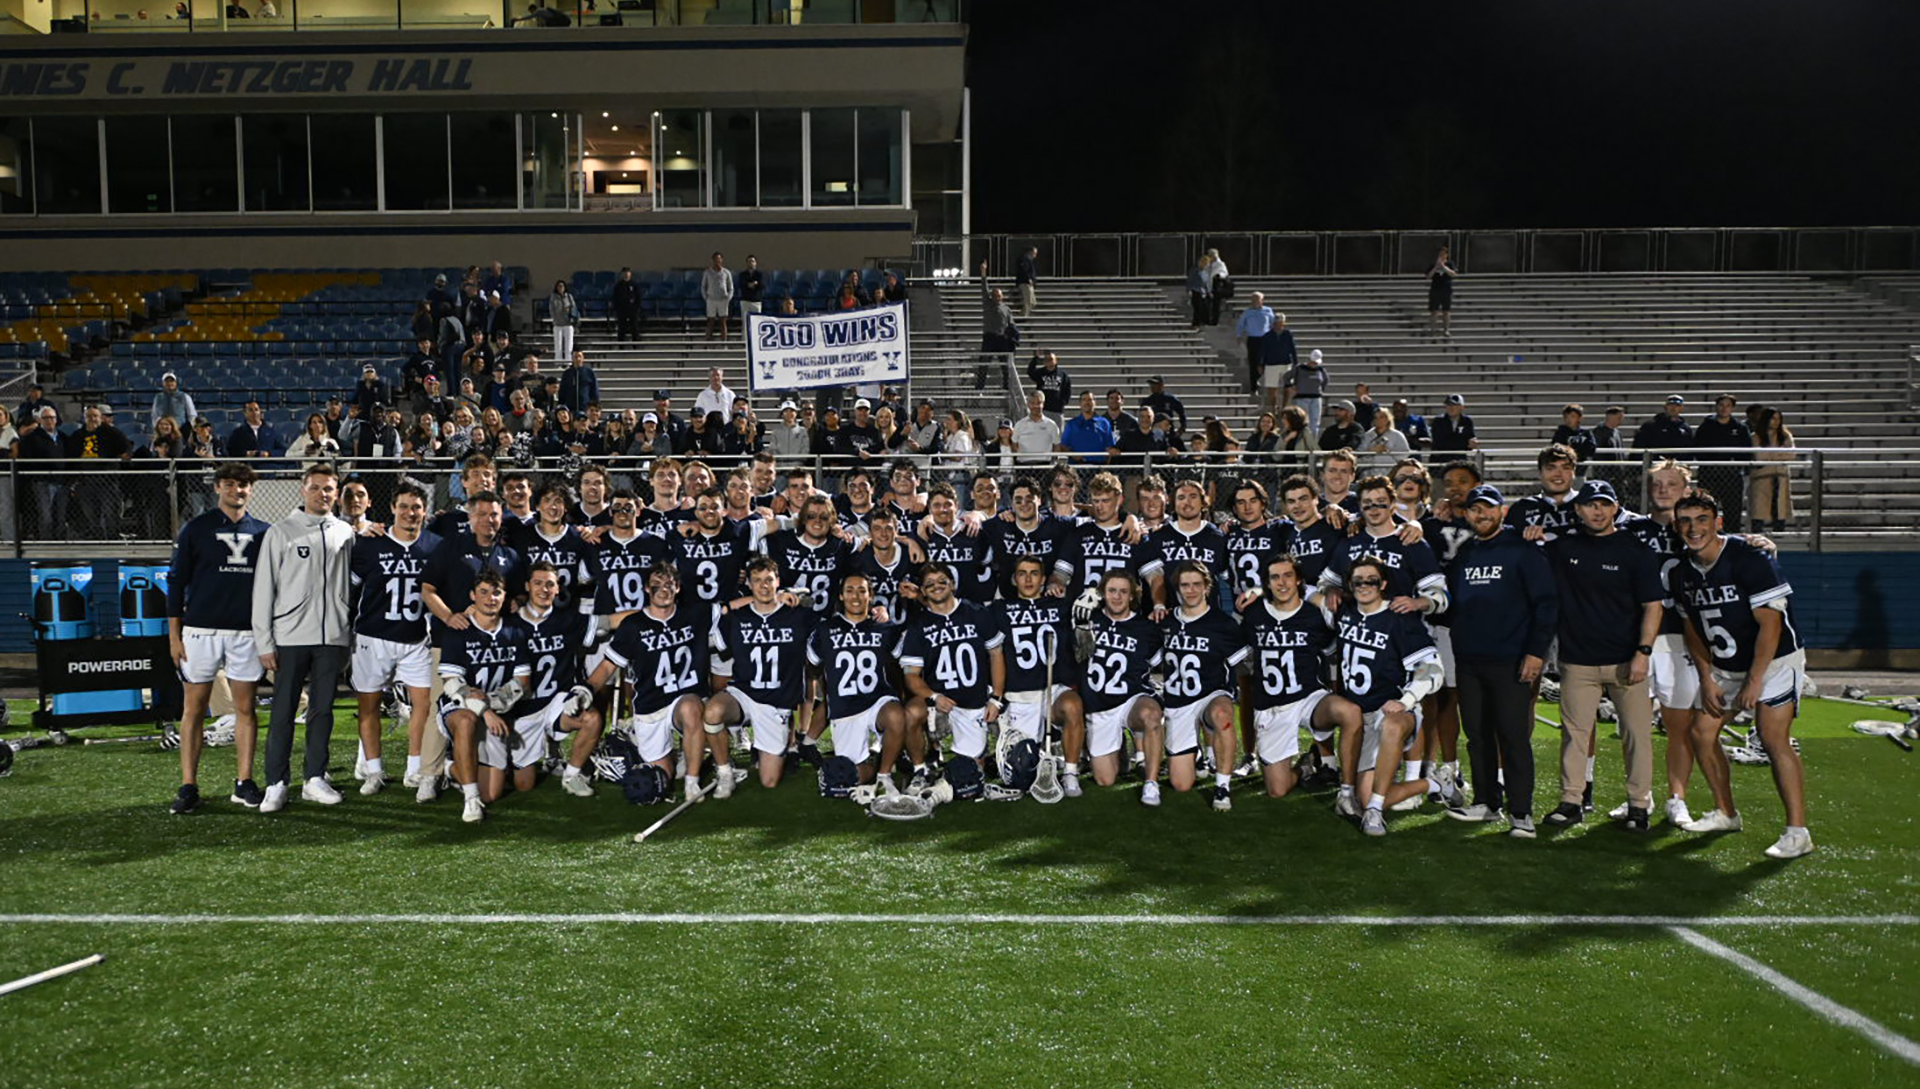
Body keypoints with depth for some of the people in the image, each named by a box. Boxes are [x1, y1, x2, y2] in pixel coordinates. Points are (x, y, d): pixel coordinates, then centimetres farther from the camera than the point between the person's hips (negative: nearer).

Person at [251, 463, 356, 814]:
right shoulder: (280, 532, 2)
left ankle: (314, 778, 16)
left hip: (333, 637, 3)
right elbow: (263, 589, 0)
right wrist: (264, 642, -6)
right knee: (283, 712, -1)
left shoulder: (345, 533, 10)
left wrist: (349, 634, 6)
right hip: (291, 637, -2)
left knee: (322, 710, 7)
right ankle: (276, 784, 6)